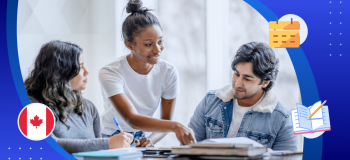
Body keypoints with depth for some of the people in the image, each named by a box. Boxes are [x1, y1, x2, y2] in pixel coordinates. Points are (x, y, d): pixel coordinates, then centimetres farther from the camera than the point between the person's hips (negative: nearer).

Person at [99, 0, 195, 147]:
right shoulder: (110, 74, -19)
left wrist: (150, 141, -20)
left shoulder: (169, 72, -6)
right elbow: (132, 120, -31)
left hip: (141, 141, 4)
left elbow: (165, 120, 2)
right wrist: (175, 126, -44)